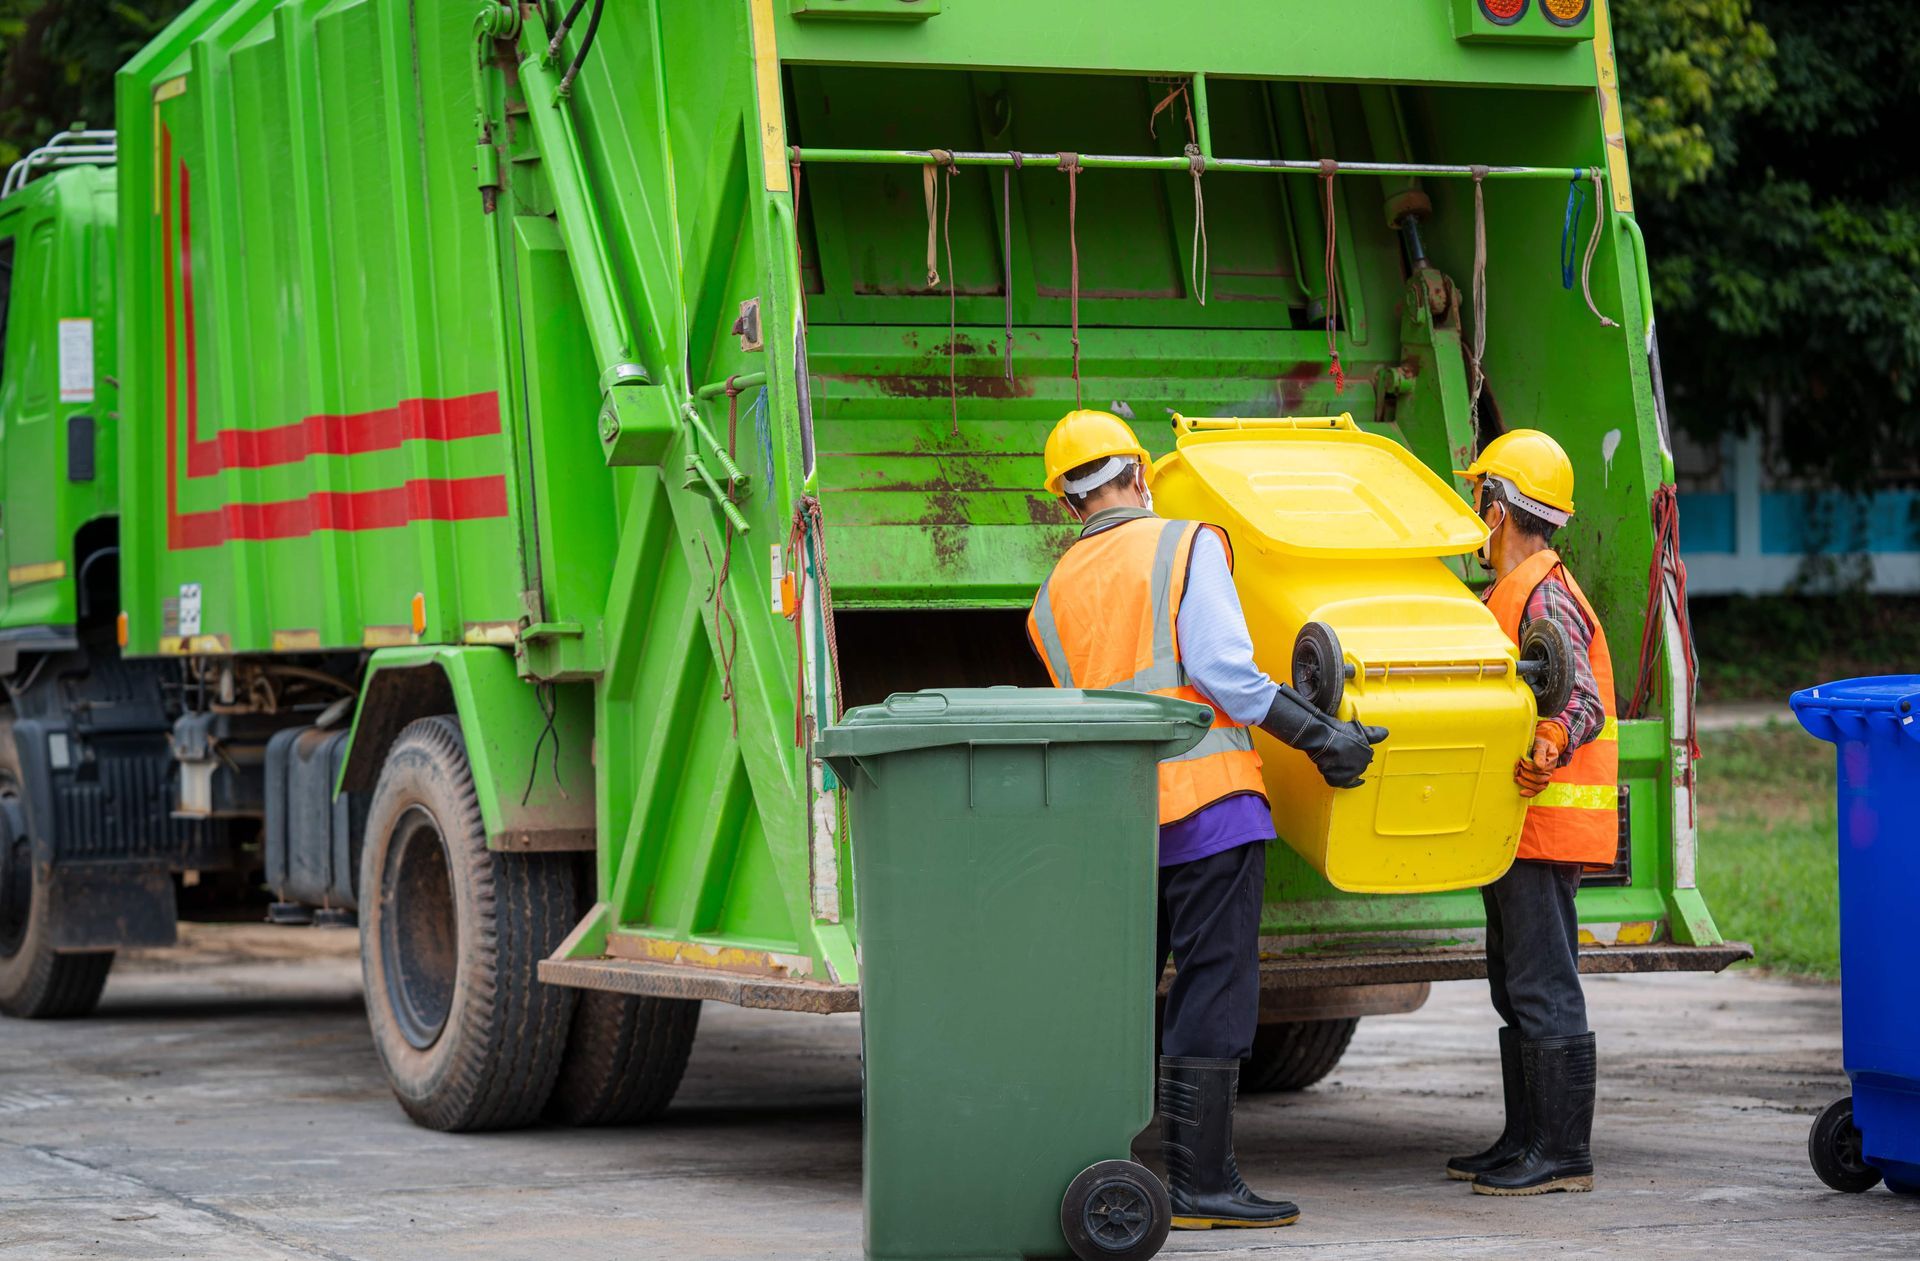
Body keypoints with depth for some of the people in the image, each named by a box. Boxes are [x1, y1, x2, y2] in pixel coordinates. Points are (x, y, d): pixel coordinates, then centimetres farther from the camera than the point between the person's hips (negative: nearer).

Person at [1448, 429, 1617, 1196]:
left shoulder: (1545, 600, -15)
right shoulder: (1510, 595, 17)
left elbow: (1583, 704, -26)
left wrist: (1543, 756, -41)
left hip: (1545, 822, -11)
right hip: (1518, 825, 11)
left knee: (1545, 990, -9)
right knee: (1518, 990, 14)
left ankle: (1563, 1154, -6)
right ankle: (1526, 1140, 21)